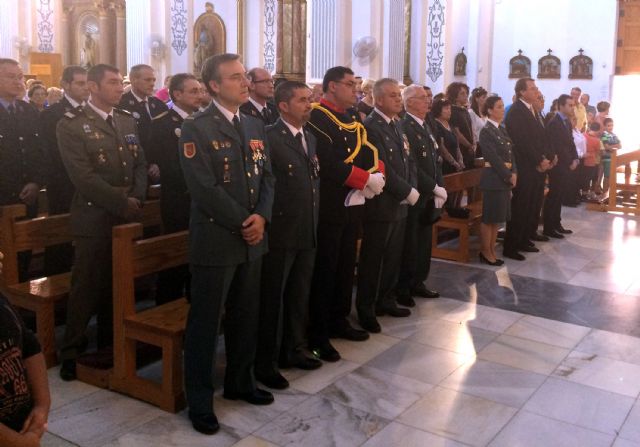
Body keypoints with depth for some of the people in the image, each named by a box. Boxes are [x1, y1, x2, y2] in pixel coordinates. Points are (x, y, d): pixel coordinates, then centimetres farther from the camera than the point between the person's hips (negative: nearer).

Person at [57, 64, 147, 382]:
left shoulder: (127, 121, 14)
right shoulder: (71, 125, -5)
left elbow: (140, 164, 13)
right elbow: (83, 176, -13)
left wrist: (137, 199, -4)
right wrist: (122, 203, -14)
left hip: (128, 217, 5)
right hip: (94, 219, -5)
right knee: (87, 287, 1)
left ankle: (110, 344, 26)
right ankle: (72, 352, 16)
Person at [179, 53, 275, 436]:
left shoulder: (256, 126, 12)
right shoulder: (196, 128, -9)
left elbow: (267, 177, 9)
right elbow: (204, 188, -17)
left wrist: (261, 216, -8)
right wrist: (242, 224, -14)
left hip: (253, 238, 7)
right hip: (215, 239, -6)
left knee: (247, 317, 16)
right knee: (206, 322, 3)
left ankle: (240, 382, 33)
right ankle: (200, 400, 16)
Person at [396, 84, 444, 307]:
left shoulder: (426, 126, 14)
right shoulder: (404, 127, -15)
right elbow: (412, 167, -20)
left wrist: (439, 187, 5)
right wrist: (435, 188, -16)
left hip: (428, 196, 9)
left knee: (424, 242, 15)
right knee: (409, 244, 1)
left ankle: (417, 283, 28)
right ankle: (402, 289, 13)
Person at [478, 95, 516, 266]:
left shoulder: (501, 129, 14)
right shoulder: (486, 131, -11)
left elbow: (510, 153, 11)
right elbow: (494, 157, -16)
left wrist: (514, 173, -2)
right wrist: (508, 176, -14)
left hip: (505, 178, 8)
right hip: (494, 178, -8)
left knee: (498, 216, 11)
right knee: (489, 217, -1)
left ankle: (492, 250, 20)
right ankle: (485, 252, 9)